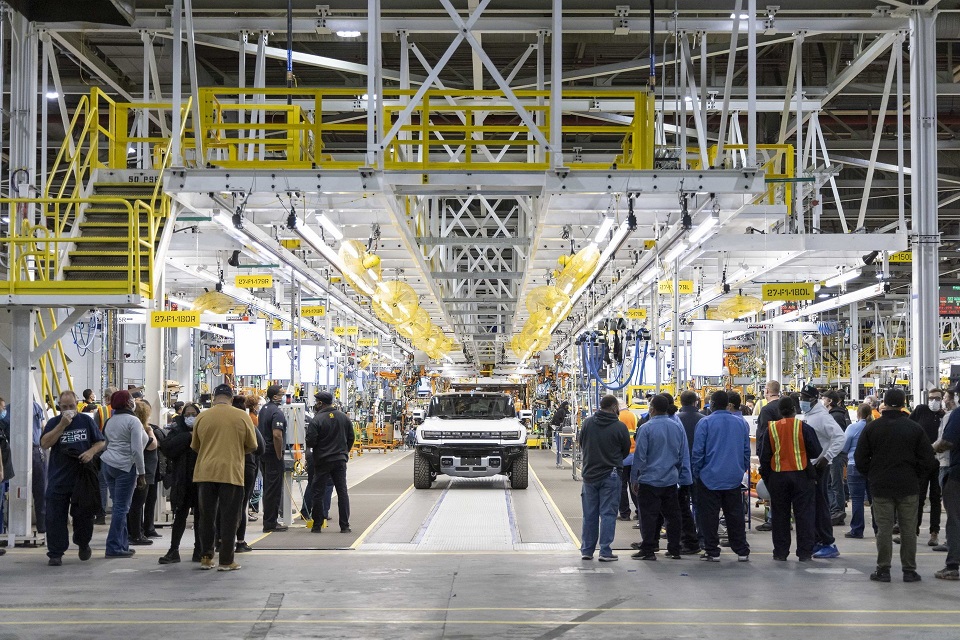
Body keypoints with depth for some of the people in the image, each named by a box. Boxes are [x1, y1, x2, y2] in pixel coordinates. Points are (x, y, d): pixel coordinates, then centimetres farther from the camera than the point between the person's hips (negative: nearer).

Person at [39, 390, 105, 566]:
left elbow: (101, 442, 11)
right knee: (55, 518, -2)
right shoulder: (53, 422, 4)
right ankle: (55, 554, 5)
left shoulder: (86, 421, 7)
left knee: (84, 515, 8)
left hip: (83, 479, 1)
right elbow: (45, 443, -11)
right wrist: (62, 425, -17)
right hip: (58, 479, -1)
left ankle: (83, 543, 33)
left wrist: (91, 451, -10)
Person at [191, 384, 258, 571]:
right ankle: (226, 561, 5)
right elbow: (252, 446, 3)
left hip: (205, 473, 2)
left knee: (207, 517, 13)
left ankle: (206, 557, 15)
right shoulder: (242, 416, -3)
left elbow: (195, 446, 12)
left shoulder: (202, 417, 2)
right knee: (229, 519, 4)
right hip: (231, 473, -2)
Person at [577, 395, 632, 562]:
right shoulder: (620, 427, -12)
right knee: (608, 513, 2)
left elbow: (580, 443, 9)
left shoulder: (588, 423, -3)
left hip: (589, 474, 4)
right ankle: (605, 551, 0)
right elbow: (626, 451, 0)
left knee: (589, 514, 11)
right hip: (610, 475, -4)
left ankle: (587, 550, 17)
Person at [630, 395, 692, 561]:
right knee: (672, 515, 11)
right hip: (671, 479, 5)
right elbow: (684, 456, 10)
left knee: (649, 516, 0)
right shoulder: (678, 428, 5)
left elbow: (639, 456, -9)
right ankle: (674, 550, 15)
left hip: (649, 479, -5)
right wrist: (683, 478, 16)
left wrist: (634, 478, 0)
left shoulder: (646, 428, -11)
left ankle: (648, 550, 0)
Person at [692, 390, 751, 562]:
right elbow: (746, 450, 12)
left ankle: (712, 551, 4)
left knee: (709, 516, 3)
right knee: (735, 515, 11)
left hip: (710, 477, -4)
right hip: (734, 477, 4)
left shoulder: (705, 423, -9)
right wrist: (742, 470, 22)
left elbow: (698, 451, -8)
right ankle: (742, 551, 13)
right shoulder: (741, 422, 5)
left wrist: (696, 473, 3)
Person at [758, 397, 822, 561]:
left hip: (778, 477, 2)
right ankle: (805, 553, 4)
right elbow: (816, 452, -4)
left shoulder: (771, 428, 0)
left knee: (780, 515, 9)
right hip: (802, 475, -2)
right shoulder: (803, 427, -7)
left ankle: (780, 552, 11)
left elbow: (764, 456, 5)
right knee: (804, 514, 5)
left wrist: (766, 477, 16)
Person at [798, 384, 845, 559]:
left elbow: (839, 437, -24)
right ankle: (817, 541, 19)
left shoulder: (822, 416, -16)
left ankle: (829, 544, -3)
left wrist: (827, 457, -25)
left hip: (818, 467, -9)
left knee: (820, 505, -7)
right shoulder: (806, 415, 13)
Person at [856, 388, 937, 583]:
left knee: (884, 528, 3)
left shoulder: (872, 428, -1)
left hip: (881, 486, 0)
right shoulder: (914, 428, -3)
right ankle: (909, 570, 7)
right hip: (908, 487, 0)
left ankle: (883, 569, 4)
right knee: (908, 529, 5)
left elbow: (860, 458, 1)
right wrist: (915, 476, 11)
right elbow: (928, 459, -3)